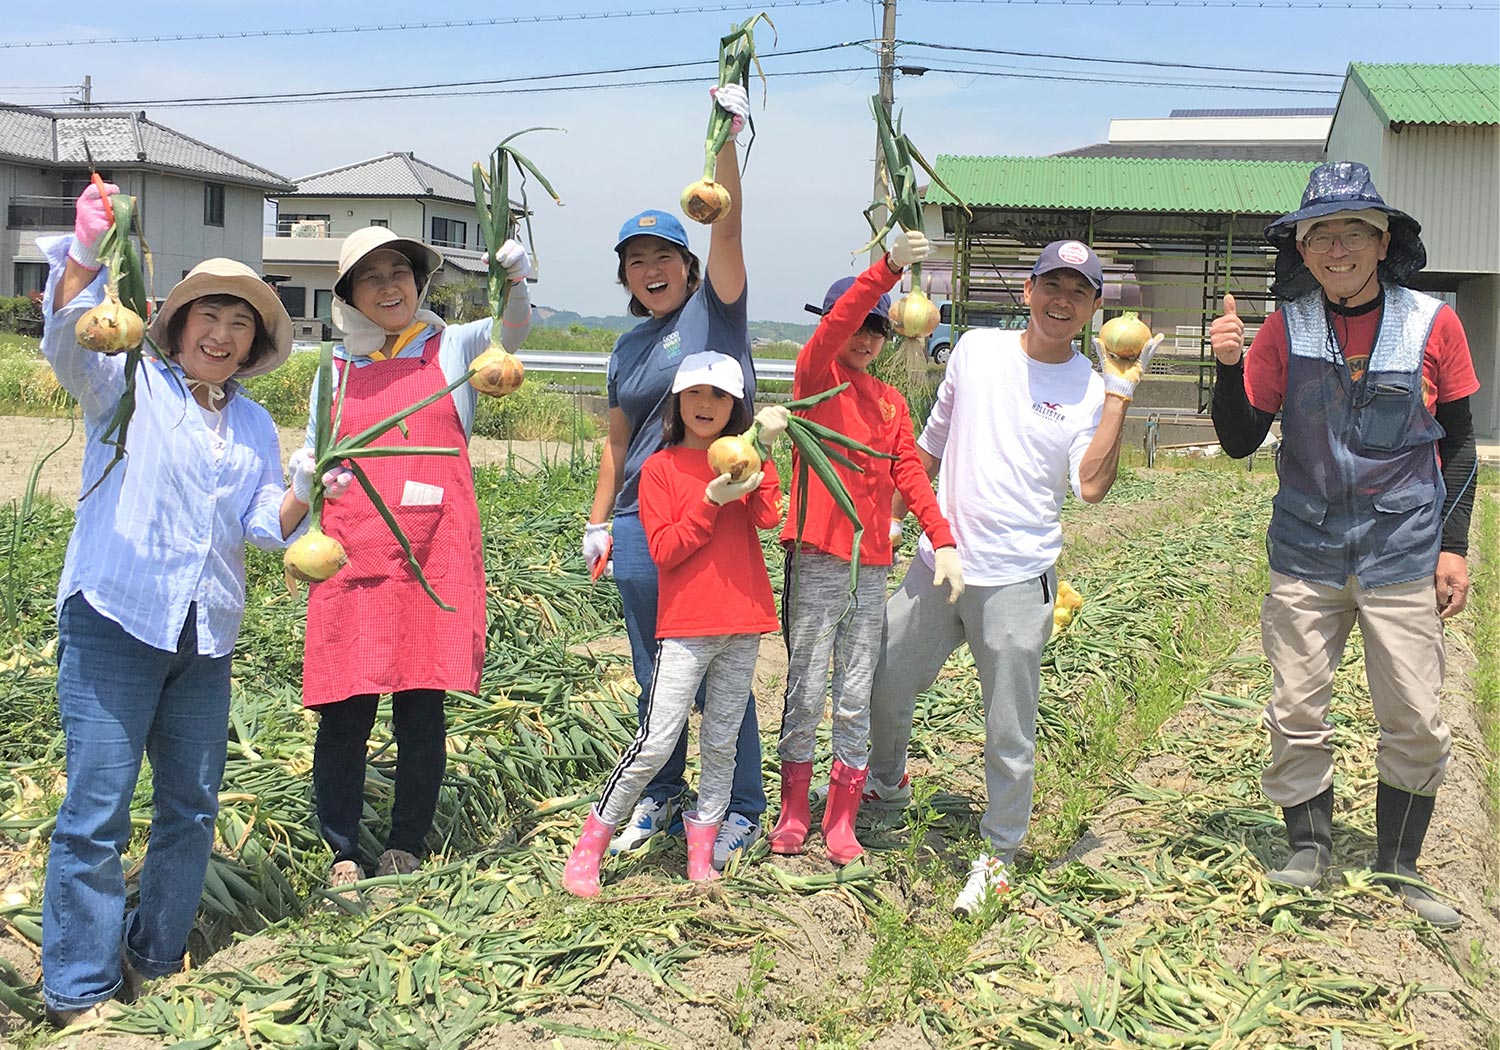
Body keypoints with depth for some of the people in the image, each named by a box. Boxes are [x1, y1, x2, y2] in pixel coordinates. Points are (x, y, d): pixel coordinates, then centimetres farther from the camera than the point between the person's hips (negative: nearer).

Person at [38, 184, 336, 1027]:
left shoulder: (255, 425, 15)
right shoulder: (129, 384, 1)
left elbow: (265, 523, 7)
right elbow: (69, 341, -19)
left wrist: (305, 496, -14)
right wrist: (86, 252, -34)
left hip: (207, 635, 6)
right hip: (113, 620, -5)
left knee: (193, 806, 11)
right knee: (97, 812, -6)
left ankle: (157, 960, 28)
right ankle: (81, 990, 5)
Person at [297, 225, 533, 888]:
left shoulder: (452, 347, 8)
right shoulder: (338, 370, 14)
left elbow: (512, 332, -13)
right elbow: (312, 461, 22)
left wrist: (514, 280, -34)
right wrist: (305, 476, -2)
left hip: (432, 554, -1)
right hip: (352, 555, 2)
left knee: (422, 708, 3)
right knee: (345, 709, -2)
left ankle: (404, 849, 18)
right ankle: (343, 852, 12)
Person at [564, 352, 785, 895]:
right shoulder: (661, 467, 1)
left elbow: (767, 517, -7)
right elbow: (664, 551, -8)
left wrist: (761, 450, -14)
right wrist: (711, 500, -15)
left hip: (743, 623, 4)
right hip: (686, 626, -4)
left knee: (721, 743, 9)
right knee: (656, 742, -9)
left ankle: (701, 853, 19)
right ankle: (589, 846, 3)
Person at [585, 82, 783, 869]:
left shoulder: (714, 309, -1)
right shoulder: (629, 347, 14)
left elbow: (726, 225, -16)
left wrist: (725, 140, -28)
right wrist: (598, 521, 13)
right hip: (641, 522, 5)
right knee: (653, 674, 13)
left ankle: (742, 809, 14)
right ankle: (661, 792, 30)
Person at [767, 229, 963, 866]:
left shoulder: (891, 402, 14)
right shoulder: (815, 375, -2)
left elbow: (909, 472, 6)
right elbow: (835, 324, -21)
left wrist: (942, 539, -8)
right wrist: (889, 267, -34)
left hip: (872, 567, 5)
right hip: (817, 560, -5)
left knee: (856, 699, 8)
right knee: (806, 693, 2)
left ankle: (841, 822, 18)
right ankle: (793, 814, 17)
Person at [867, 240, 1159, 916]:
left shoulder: (1092, 390, -3)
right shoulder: (977, 349, 5)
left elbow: (1091, 486, -19)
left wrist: (1120, 389, -21)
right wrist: (894, 512, 19)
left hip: (1016, 582, -3)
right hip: (937, 563, 4)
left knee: (1010, 735, 0)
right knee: (883, 685, 16)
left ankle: (998, 853, 20)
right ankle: (887, 783, 45)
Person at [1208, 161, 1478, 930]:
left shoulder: (1432, 324, -3)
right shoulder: (1286, 330, -1)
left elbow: (1457, 442, 4)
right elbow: (1240, 442, 1)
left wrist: (1454, 545, -2)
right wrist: (1229, 366, -16)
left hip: (1402, 556, -1)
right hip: (1306, 553, 1)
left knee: (1415, 724, 3)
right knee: (1296, 715, 6)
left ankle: (1397, 871, 20)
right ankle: (1309, 851, 23)